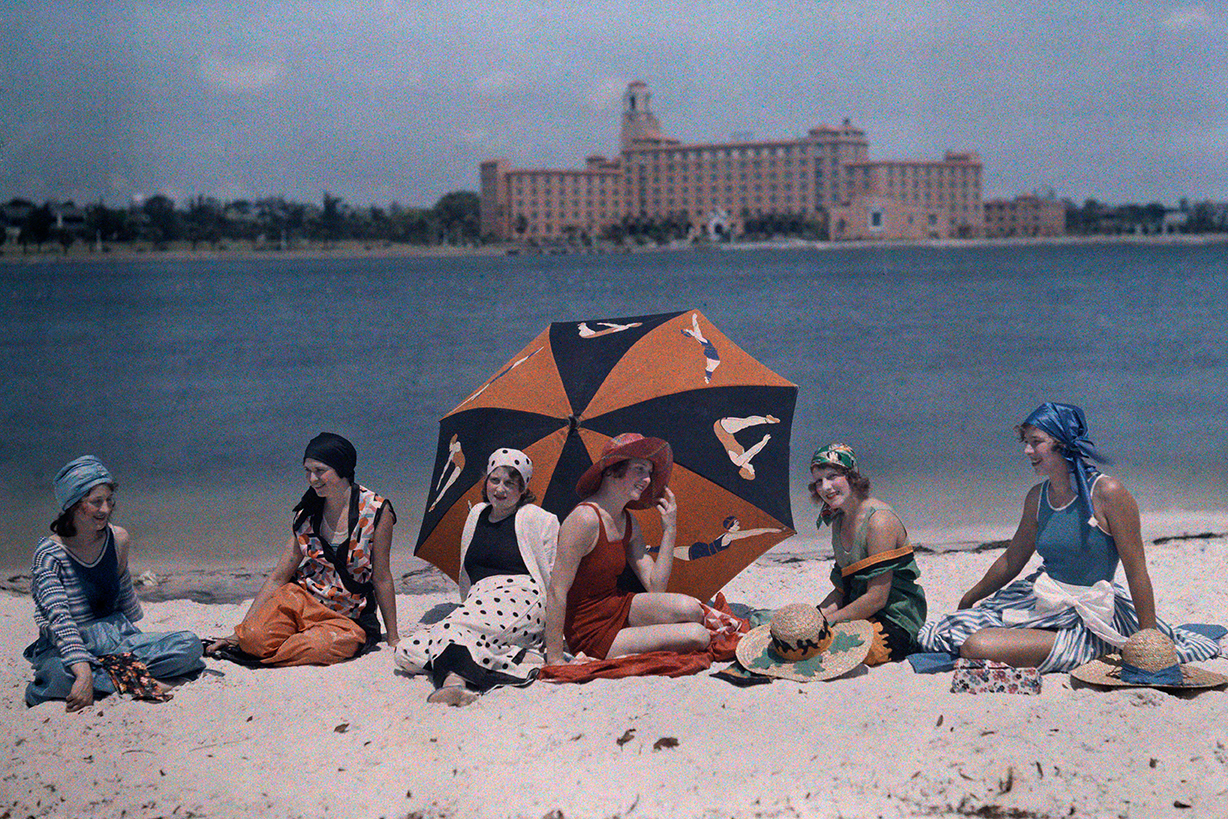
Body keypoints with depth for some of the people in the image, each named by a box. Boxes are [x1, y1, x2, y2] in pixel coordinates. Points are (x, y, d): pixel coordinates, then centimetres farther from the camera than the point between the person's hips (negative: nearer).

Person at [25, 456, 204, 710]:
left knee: (191, 644, -15)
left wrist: (137, 637, 28)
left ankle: (107, 673, -20)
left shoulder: (118, 539, 3)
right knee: (61, 673, -43)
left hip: (117, 639, 6)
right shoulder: (49, 553, -15)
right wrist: (84, 673, -39)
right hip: (64, 649, -6)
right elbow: (59, 618, -27)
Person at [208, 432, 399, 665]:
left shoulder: (376, 512, -11)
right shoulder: (307, 514, 1)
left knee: (317, 647, -35)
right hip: (302, 600, 3)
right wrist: (239, 632, 0)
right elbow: (278, 577, 4)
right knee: (255, 638, -27)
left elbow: (382, 579, -4)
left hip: (348, 618, -3)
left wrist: (393, 638, 0)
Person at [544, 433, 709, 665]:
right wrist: (554, 660, -23)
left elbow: (655, 585, 3)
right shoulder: (585, 519, -21)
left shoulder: (629, 524, 7)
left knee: (691, 609, -19)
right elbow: (556, 593, -22)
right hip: (591, 635, -8)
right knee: (697, 637, -19)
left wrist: (670, 531, 0)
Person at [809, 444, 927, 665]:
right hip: (861, 612, 8)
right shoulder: (838, 521, 11)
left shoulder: (879, 520, -17)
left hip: (896, 621, -7)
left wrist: (825, 621, -16)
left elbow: (877, 598, -20)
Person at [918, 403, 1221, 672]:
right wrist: (968, 600, 29)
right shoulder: (1037, 497, 7)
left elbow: (1136, 571, -11)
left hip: (1089, 615, -7)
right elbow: (1012, 560, 20)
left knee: (978, 647, -26)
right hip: (1041, 603, 8)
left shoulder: (1107, 493, -13)